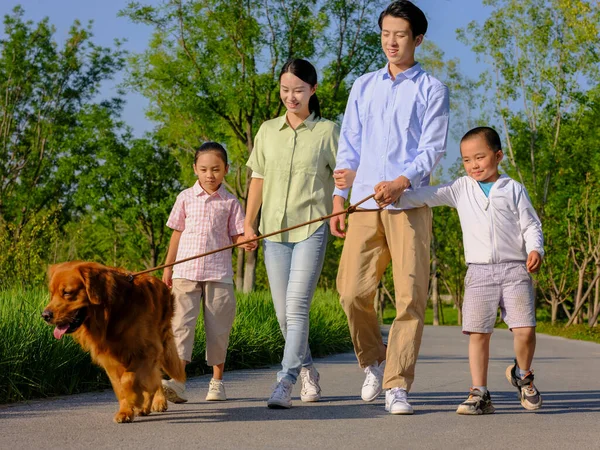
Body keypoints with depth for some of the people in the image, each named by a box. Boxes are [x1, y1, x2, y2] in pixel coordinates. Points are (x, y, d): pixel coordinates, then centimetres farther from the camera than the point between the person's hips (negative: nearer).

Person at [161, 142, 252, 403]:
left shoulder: (229, 203, 6)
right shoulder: (186, 198, 8)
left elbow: (236, 236, 5)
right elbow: (177, 233, 14)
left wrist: (245, 242, -18)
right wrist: (168, 267, 13)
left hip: (218, 274, 0)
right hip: (186, 272, 0)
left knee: (218, 327, 4)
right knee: (181, 322, -11)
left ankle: (217, 381, 18)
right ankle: (176, 381, -18)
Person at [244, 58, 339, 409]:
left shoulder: (328, 131, 2)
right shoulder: (268, 131, 12)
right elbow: (258, 180, 15)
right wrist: (249, 225, 11)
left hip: (311, 228, -4)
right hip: (274, 231, 4)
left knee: (297, 307, -15)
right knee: (284, 313, 7)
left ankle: (285, 382, -18)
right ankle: (307, 370, 26)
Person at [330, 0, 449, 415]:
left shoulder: (432, 89, 6)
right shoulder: (363, 87, 18)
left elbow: (433, 148, -3)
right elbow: (349, 147, 18)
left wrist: (400, 182, -18)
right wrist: (339, 198, 8)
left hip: (410, 204, -3)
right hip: (365, 205, 3)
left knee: (410, 296, -8)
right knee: (353, 290, -6)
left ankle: (397, 385, -2)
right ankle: (373, 362, 19)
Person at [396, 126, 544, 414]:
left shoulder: (513, 189, 8)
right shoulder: (462, 189, 13)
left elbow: (531, 225, 6)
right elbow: (428, 196, 6)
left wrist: (535, 249, -12)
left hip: (514, 269, -1)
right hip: (479, 273, 2)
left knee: (525, 329, -10)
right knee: (478, 333, -5)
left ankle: (522, 375, 18)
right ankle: (479, 395, 1)